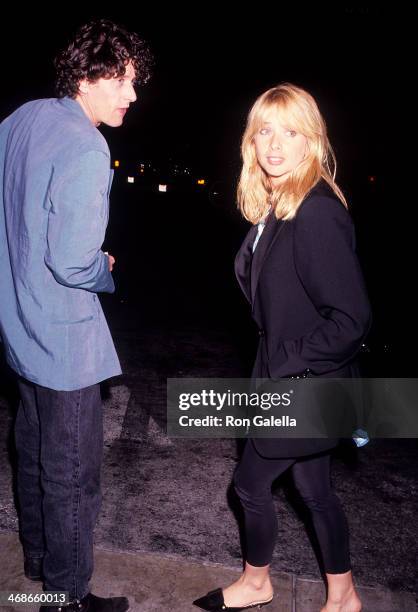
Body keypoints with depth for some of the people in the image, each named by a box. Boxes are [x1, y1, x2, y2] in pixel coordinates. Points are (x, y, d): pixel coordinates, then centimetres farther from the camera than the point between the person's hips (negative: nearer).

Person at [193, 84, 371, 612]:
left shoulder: (317, 213, -24)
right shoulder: (274, 208, 3)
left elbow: (352, 317, -26)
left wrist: (286, 365, -19)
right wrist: (277, 362, 6)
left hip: (305, 388, -8)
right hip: (298, 383, 8)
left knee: (250, 483, 10)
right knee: (314, 490, 21)